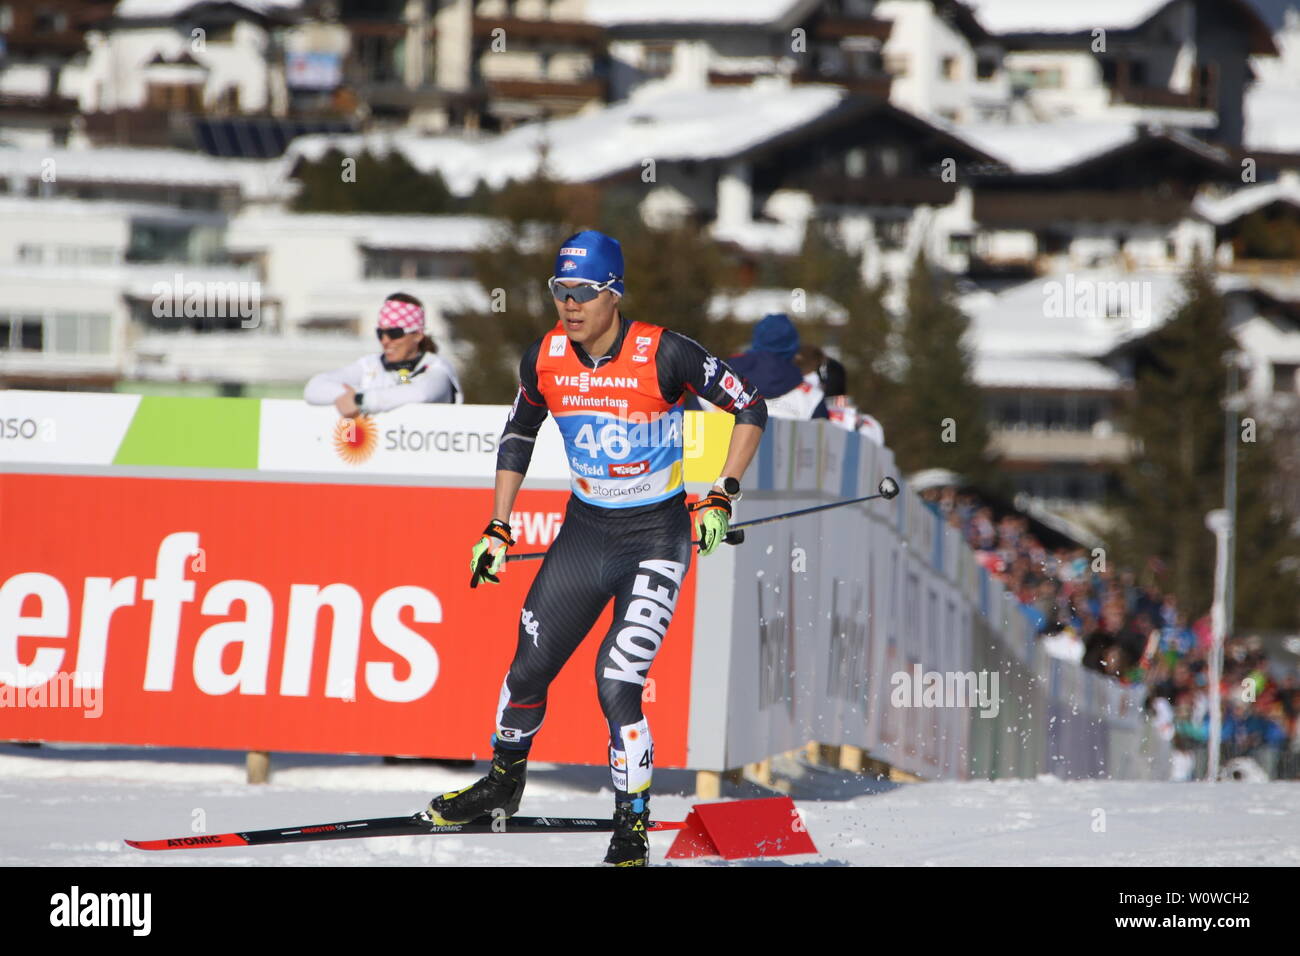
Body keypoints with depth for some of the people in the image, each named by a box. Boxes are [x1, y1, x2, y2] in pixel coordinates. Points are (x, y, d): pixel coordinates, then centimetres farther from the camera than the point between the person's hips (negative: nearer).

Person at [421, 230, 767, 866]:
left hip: (656, 535, -5)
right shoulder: (545, 360, -6)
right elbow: (518, 435, 12)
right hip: (584, 529, 5)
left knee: (617, 680, -17)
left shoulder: (664, 354, -20)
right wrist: (497, 531, 9)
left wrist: (721, 497, -18)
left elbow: (751, 409, -10)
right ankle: (503, 784, 34)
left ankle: (633, 829, -4)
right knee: (529, 667, 8)